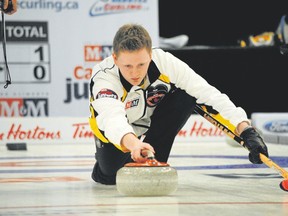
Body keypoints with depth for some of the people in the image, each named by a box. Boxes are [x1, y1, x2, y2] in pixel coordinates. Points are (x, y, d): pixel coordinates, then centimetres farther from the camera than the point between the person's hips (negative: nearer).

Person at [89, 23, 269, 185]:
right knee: (111, 175, -23)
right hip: (117, 132, -1)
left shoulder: (164, 61, -31)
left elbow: (208, 94, -33)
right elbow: (112, 117, -57)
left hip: (152, 120, 1)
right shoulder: (103, 76, -37)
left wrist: (247, 131, -43)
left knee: (186, 94, -26)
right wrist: (133, 144, -79)